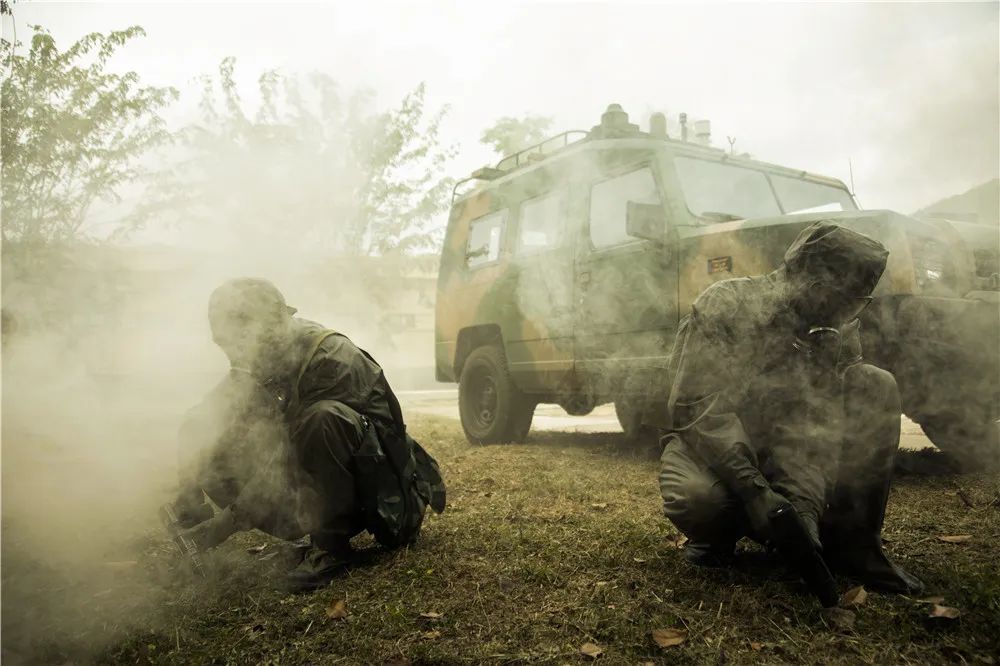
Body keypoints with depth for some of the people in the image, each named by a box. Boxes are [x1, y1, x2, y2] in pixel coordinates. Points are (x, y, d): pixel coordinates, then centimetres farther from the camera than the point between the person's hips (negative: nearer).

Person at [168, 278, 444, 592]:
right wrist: (190, 493, -18)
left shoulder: (332, 359, -26)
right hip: (312, 480, 7)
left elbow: (288, 461, -27)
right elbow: (199, 423, -4)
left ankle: (331, 542, -19)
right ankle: (305, 529, 3)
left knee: (324, 418, -37)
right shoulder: (258, 366, -3)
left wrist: (233, 518, -26)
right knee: (213, 452, -6)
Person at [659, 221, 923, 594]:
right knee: (695, 496, -41)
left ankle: (851, 544, -10)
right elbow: (697, 408, -29)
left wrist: (805, 502, -35)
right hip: (710, 445, -4)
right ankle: (718, 533, 0)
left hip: (786, 448, 5)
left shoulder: (838, 330, -5)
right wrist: (753, 489, -38)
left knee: (879, 388, -13)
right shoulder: (724, 306, -21)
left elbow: (824, 423, -17)